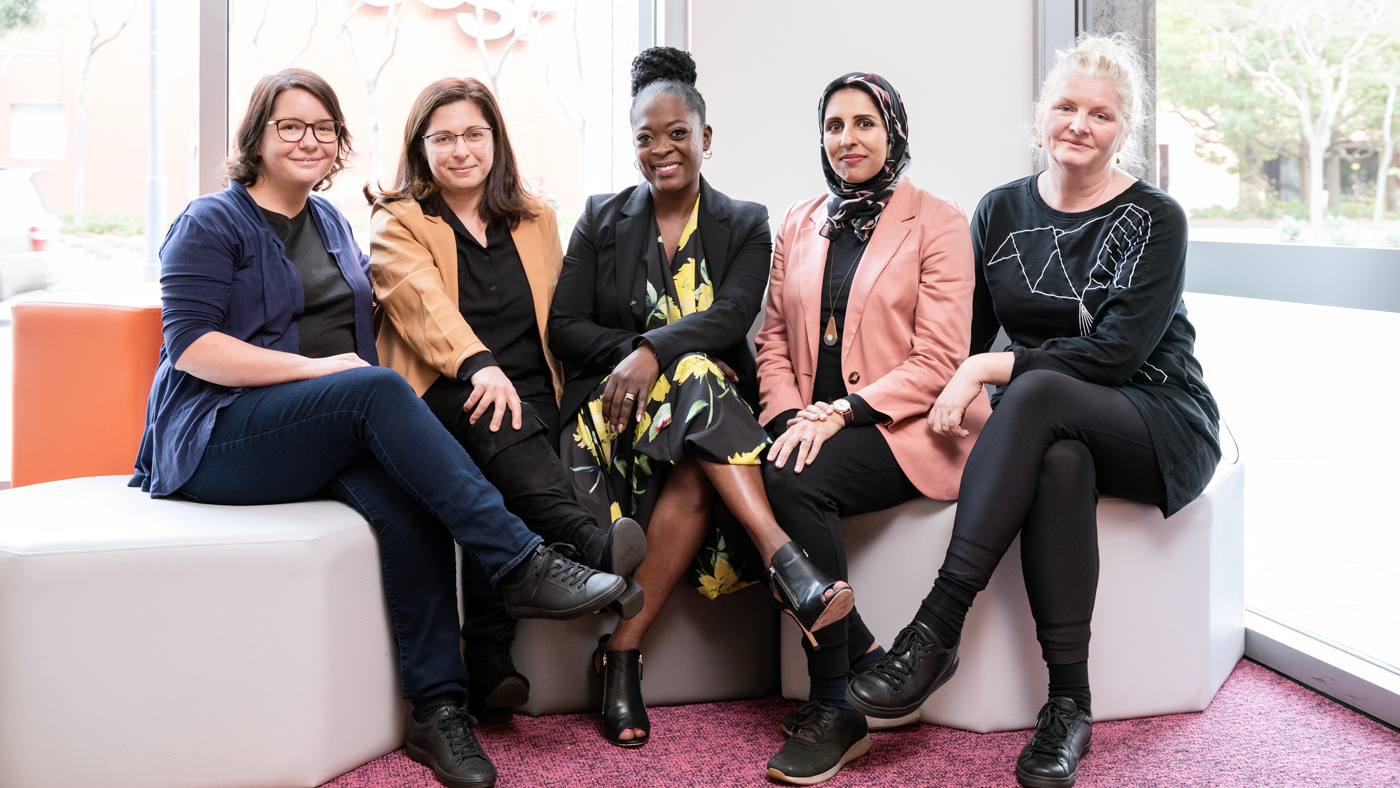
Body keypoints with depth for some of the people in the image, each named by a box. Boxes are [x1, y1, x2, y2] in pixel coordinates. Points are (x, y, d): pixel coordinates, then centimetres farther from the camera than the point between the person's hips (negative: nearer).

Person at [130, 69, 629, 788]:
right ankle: (520, 562, -34)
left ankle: (437, 709, -27)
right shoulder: (211, 224, 2)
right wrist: (314, 368, -19)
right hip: (221, 441, -5)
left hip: (323, 441, 5)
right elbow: (189, 344, -10)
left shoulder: (331, 223, 22)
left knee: (408, 500, -29)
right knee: (379, 389, -33)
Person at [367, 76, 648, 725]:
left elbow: (558, 319, 25)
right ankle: (592, 546, -56)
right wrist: (481, 367, -33)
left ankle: (489, 666, -35)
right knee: (490, 413, -37)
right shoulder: (397, 222, 7)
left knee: (499, 480, -31)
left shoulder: (535, 219, 20)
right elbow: (424, 301, -14)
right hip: (437, 401, -2)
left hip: (528, 398, 2)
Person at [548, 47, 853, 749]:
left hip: (712, 411, 1)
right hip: (611, 406, -1)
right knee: (697, 380, -36)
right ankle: (783, 559, -46)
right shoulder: (601, 219, 13)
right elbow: (564, 328, 3)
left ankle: (621, 652, -33)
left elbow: (733, 314, -9)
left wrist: (653, 352, -29)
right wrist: (658, 356, -14)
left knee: (696, 474, -36)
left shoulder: (744, 225, 11)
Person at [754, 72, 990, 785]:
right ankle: (869, 664, -14)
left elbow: (938, 360, -7)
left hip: (908, 427, -5)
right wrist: (790, 415, -6)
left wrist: (840, 413, -18)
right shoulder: (800, 225, 17)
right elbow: (774, 340, 15)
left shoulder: (936, 222, 1)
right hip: (814, 424, 5)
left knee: (795, 481, -32)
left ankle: (837, 705, -18)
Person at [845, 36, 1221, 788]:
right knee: (1060, 461, -36)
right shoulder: (1001, 211, 8)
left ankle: (936, 627, -37)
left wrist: (989, 370, -19)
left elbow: (1117, 350, -15)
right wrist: (956, 390, -13)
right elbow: (966, 333, 10)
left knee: (1037, 393, -36)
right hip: (1056, 427, 3)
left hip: (1160, 427, -3)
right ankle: (1068, 702, -30)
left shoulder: (1153, 219, -5)